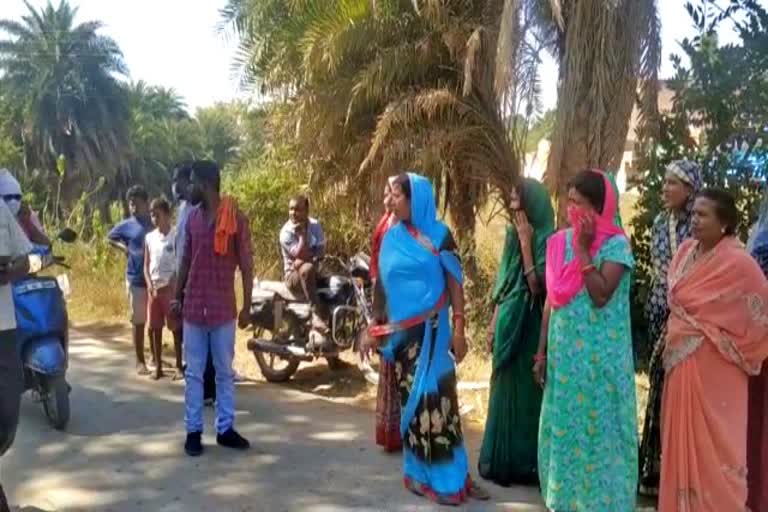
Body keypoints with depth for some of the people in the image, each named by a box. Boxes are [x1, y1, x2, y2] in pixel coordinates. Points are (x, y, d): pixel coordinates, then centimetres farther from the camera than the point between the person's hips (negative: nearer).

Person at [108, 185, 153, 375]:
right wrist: (123, 248, 4)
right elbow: (110, 238, 20)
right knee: (138, 322, 6)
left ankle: (156, 357, 24)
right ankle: (140, 361, 16)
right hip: (136, 279, 0)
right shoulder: (127, 226, 2)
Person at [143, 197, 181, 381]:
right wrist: (150, 284, -5)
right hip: (153, 288, 5)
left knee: (176, 328, -1)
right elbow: (146, 265, 9)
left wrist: (172, 284, -15)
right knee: (155, 328, 7)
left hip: (171, 288, -4)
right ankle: (158, 366, 16)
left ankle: (179, 366, 6)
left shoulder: (176, 237, -5)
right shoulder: (149, 237, 8)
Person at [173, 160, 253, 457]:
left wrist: (247, 306, -6)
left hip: (223, 308, -3)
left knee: (225, 372, 8)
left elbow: (246, 265, -5)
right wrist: (177, 297, 11)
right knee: (194, 373, 8)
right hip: (193, 307, 3)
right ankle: (193, 431, 15)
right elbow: (185, 261, 13)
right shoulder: (192, 218, 6)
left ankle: (225, 429, 17)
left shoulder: (235, 219, -8)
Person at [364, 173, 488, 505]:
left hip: (433, 331, -2)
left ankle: (448, 474, 12)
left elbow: (454, 283, -3)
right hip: (401, 333, 2)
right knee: (414, 400, 6)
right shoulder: (391, 238, 5)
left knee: (437, 398, 0)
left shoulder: (439, 235, -3)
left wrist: (459, 328, -9)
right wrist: (374, 328, 6)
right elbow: (382, 286, 8)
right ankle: (422, 474, 15)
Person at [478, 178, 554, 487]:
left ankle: (526, 464, 15)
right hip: (508, 324, 7)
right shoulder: (513, 235, 10)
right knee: (505, 392, 13)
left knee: (526, 394, 2)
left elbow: (538, 286, -21)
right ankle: (502, 460, 24)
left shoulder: (546, 239, -12)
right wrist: (494, 324, 13)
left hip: (530, 327, -7)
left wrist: (526, 244, -19)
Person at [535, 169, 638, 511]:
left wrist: (584, 249, -18)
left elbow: (601, 296, -23)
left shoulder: (615, 244, -10)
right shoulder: (559, 242, 6)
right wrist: (542, 351, 9)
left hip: (598, 355, -5)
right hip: (564, 351, 6)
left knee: (596, 426, 4)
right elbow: (551, 300, 10)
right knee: (563, 427, 13)